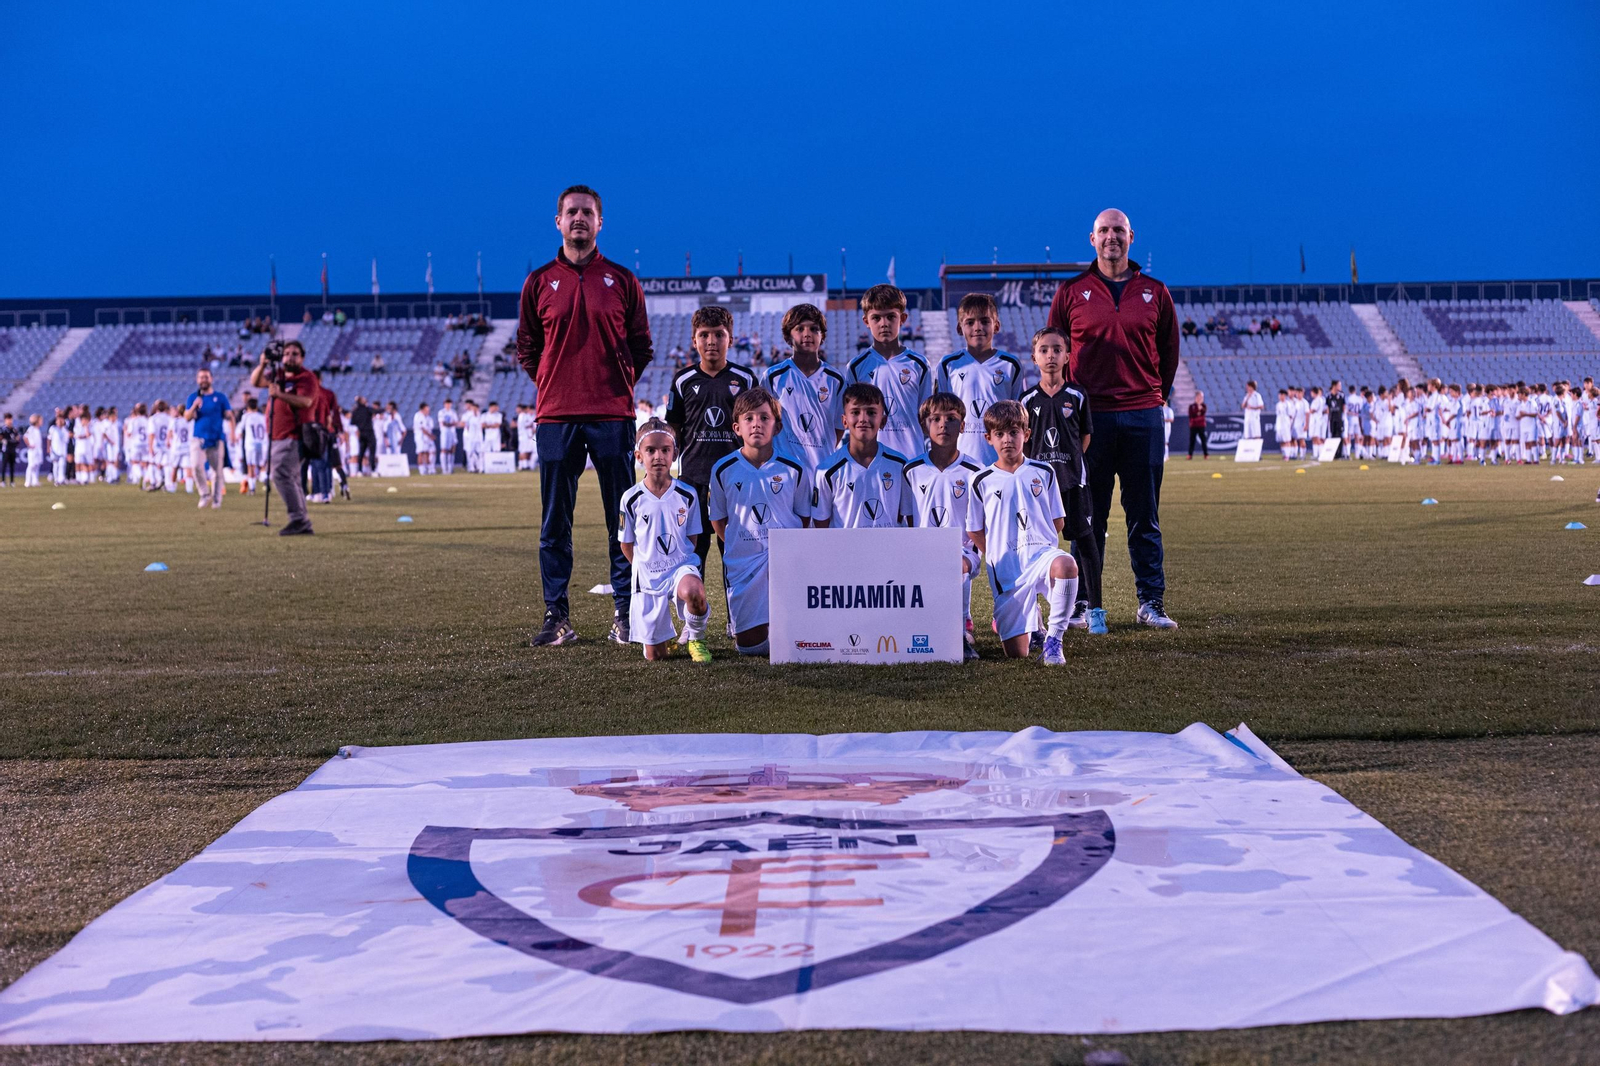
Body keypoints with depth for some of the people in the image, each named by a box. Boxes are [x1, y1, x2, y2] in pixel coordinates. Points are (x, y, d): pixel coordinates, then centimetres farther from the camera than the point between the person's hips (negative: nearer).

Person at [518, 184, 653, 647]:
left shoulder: (622, 281, 7)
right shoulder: (539, 283, 9)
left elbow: (641, 345, 12)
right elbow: (526, 347, 16)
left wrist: (617, 386, 5)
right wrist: (554, 385, 8)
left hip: (612, 416, -1)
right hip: (556, 417, 1)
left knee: (623, 519, 1)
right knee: (554, 523, 2)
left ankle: (625, 615, 7)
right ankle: (556, 616, 8)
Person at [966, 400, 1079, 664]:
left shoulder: (1043, 472, 7)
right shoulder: (982, 481, 3)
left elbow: (1058, 521, 13)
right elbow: (975, 531, 10)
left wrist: (1037, 546, 9)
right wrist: (997, 559, 8)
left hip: (1040, 554, 0)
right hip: (1006, 571, 0)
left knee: (1065, 564, -40)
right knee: (1017, 653, -5)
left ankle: (1054, 640, -23)